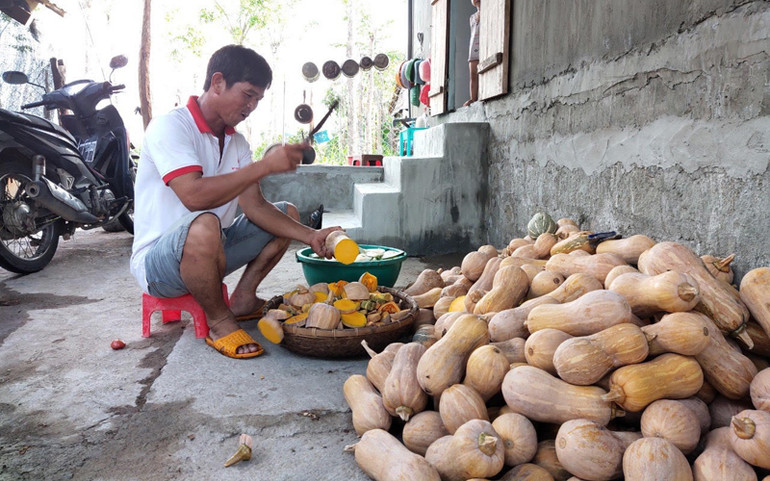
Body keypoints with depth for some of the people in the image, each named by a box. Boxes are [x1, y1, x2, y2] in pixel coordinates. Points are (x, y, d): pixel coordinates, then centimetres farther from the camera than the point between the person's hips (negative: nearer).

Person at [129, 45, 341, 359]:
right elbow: (193, 196, -33)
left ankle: (244, 298, 7)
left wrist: (309, 235, -14)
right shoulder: (169, 127, -17)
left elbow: (255, 206, 0)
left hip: (209, 252, 8)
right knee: (204, 226, -41)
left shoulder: (236, 142, 8)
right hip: (156, 260, -8)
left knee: (287, 213, 8)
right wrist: (264, 165, -30)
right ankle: (220, 323, -16)